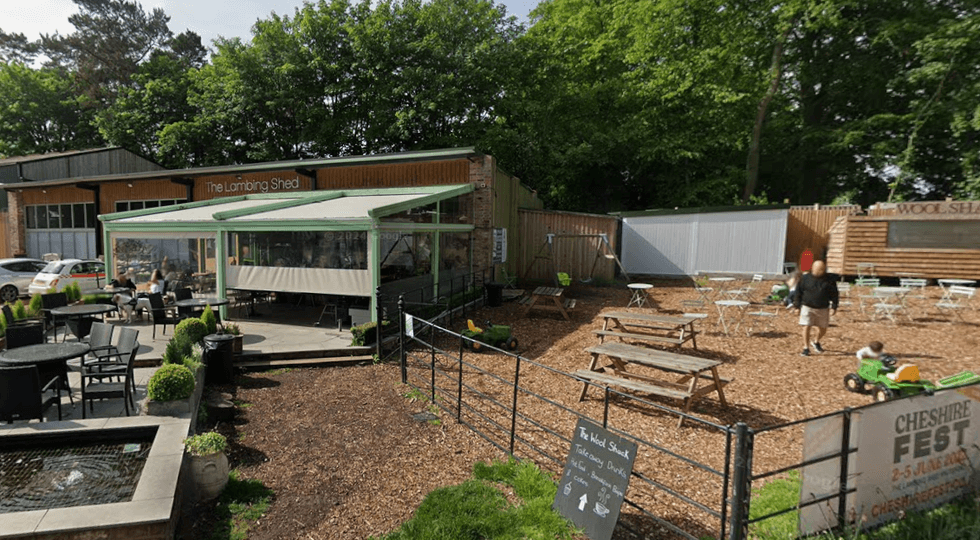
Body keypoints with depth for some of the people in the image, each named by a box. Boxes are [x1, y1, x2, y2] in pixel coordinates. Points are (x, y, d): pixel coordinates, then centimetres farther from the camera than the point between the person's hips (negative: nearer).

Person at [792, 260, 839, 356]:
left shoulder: (829, 279, 0)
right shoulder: (805, 278, -4)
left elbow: (834, 294, 6)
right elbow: (798, 292, 3)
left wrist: (834, 307, 0)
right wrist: (797, 305, 3)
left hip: (823, 309, 2)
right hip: (808, 307, -2)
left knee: (823, 329, 11)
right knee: (806, 328, -9)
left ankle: (816, 342, 41)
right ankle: (806, 348, 2)